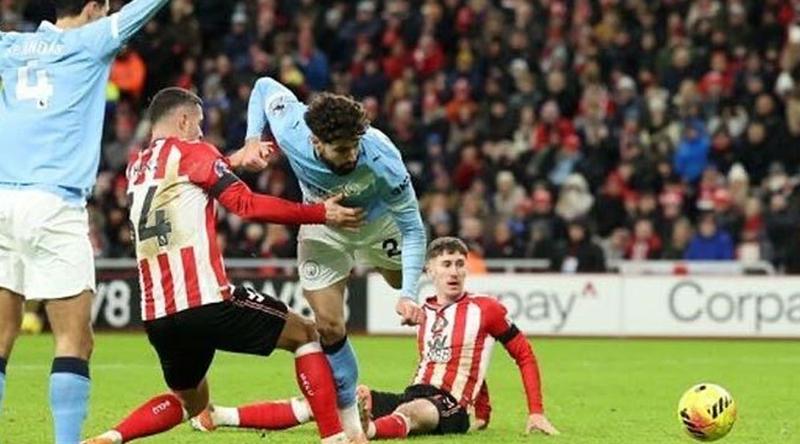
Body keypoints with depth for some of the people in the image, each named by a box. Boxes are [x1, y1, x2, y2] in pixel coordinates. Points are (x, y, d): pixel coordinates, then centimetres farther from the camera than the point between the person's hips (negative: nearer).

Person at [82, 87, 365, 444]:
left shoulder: (135, 168, 17)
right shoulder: (191, 152, -1)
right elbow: (248, 205, -9)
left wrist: (234, 160, 36)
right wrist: (321, 214, -4)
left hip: (156, 317, 6)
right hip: (206, 303, -6)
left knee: (190, 403, 27)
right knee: (305, 335, 12)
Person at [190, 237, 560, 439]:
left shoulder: (485, 310, -1)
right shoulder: (425, 311, 15)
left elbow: (525, 356, 4)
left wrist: (536, 412, -2)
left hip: (448, 410, -6)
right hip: (413, 395, 6)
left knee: (410, 412, -42)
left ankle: (365, 431, -79)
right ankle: (220, 417, -8)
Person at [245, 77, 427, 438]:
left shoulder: (382, 159, -42)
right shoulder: (290, 129, -36)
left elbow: (412, 229, -32)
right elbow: (264, 87, -12)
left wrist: (409, 295, -38)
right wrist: (253, 139, -23)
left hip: (376, 219, -1)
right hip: (322, 225, 1)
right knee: (329, 327, -6)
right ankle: (348, 416, 9)